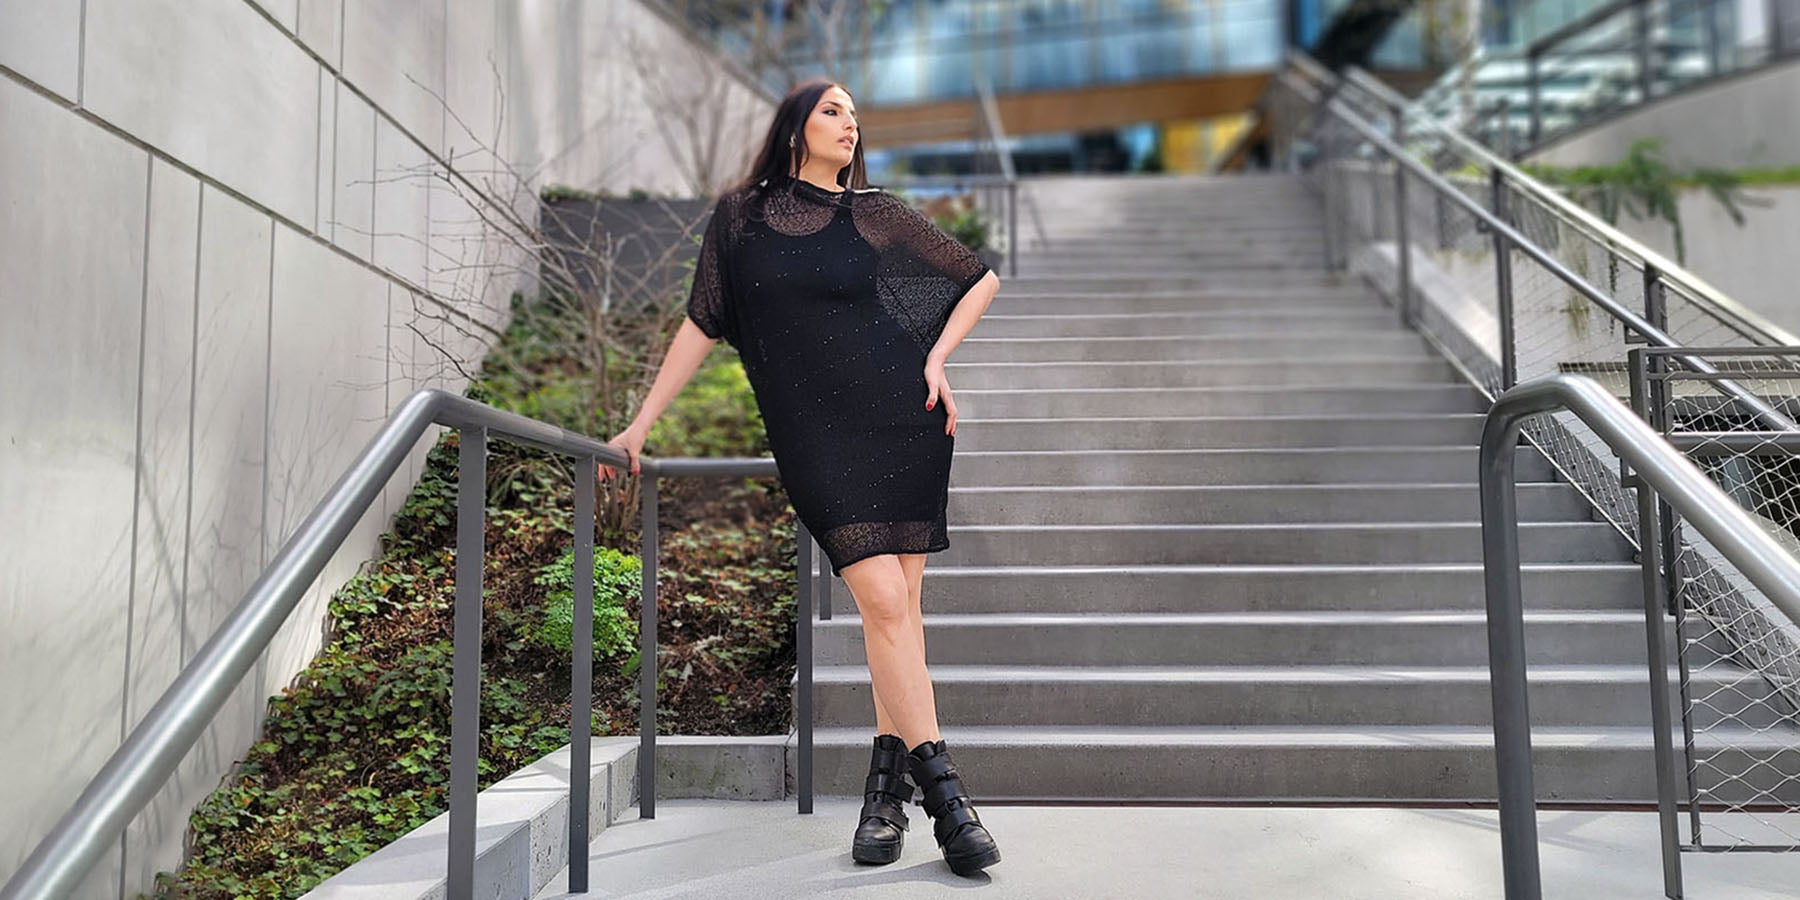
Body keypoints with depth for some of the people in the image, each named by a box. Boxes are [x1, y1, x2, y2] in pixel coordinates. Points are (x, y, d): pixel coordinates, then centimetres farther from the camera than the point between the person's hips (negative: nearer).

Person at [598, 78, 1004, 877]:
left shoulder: (874, 212, 9)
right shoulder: (739, 214, 10)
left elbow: (982, 277, 16)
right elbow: (701, 325, 11)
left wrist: (936, 359, 3)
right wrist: (639, 425, 9)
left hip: (902, 419, 1)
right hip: (813, 435, -1)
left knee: (898, 602, -1)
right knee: (883, 600, -13)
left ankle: (886, 785, 9)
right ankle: (941, 789, -6)